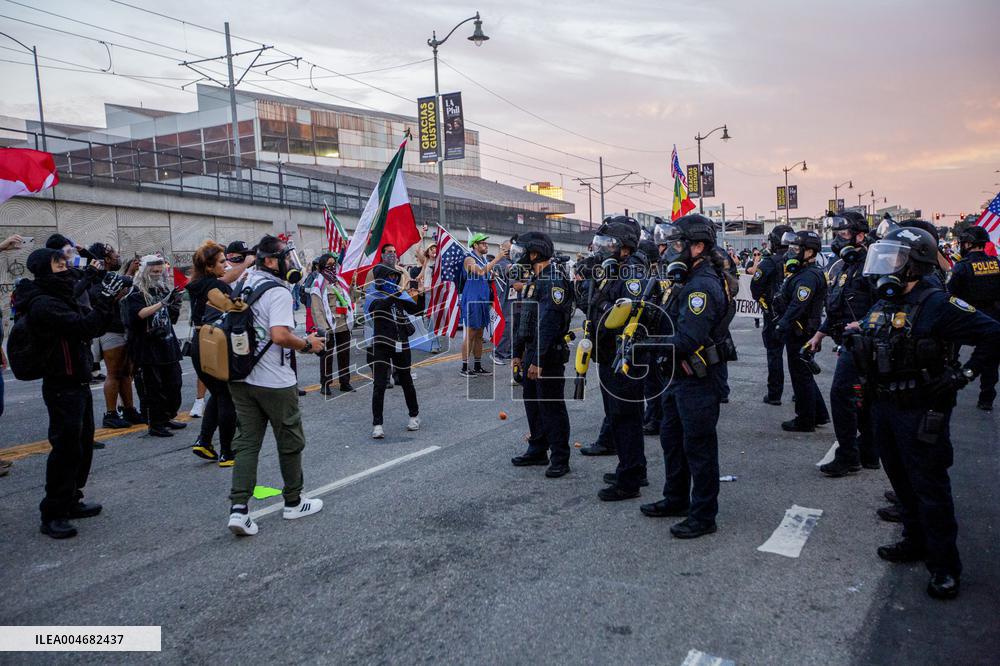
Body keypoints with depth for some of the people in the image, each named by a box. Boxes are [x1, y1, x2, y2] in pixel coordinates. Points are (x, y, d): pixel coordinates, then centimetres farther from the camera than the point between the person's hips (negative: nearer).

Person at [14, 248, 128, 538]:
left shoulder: (62, 299, 14)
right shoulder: (43, 304, -17)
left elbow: (95, 327, 13)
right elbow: (84, 326, -27)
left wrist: (108, 301, -1)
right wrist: (105, 299, -20)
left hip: (79, 384, 10)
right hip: (62, 387, -10)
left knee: (83, 445, 16)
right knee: (66, 448, -6)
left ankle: (70, 501, 29)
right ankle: (52, 514, 4)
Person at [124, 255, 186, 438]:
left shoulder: (163, 289, 14)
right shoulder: (136, 293, -5)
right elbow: (140, 313, -23)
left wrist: (175, 305, 0)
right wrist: (162, 303, -32)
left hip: (168, 345, 7)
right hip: (147, 348, -6)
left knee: (173, 384, 11)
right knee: (152, 388, -2)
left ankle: (167, 418, 25)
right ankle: (154, 424, 7)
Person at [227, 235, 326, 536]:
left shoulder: (245, 282, 7)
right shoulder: (278, 292, -18)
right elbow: (280, 336, -28)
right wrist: (308, 345, -13)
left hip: (241, 378, 7)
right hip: (274, 382, -7)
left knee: (247, 441, 9)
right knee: (290, 442, 10)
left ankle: (238, 508, 1)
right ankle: (293, 502, 24)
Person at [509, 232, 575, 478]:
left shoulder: (554, 280, -17)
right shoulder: (536, 279, 15)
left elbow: (548, 323, -24)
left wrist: (538, 359, -26)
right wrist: (518, 351, 20)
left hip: (549, 354, -10)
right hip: (532, 351, 10)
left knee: (552, 406, -3)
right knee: (532, 402, 16)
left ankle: (560, 459, 7)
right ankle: (538, 450, 29)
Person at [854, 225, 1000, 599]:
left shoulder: (936, 304, -17)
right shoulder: (882, 304, 7)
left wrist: (965, 375, -16)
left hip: (921, 412, -8)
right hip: (884, 406, 8)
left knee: (930, 489, 1)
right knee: (901, 480, 20)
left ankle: (945, 566, 13)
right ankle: (915, 542, 37)